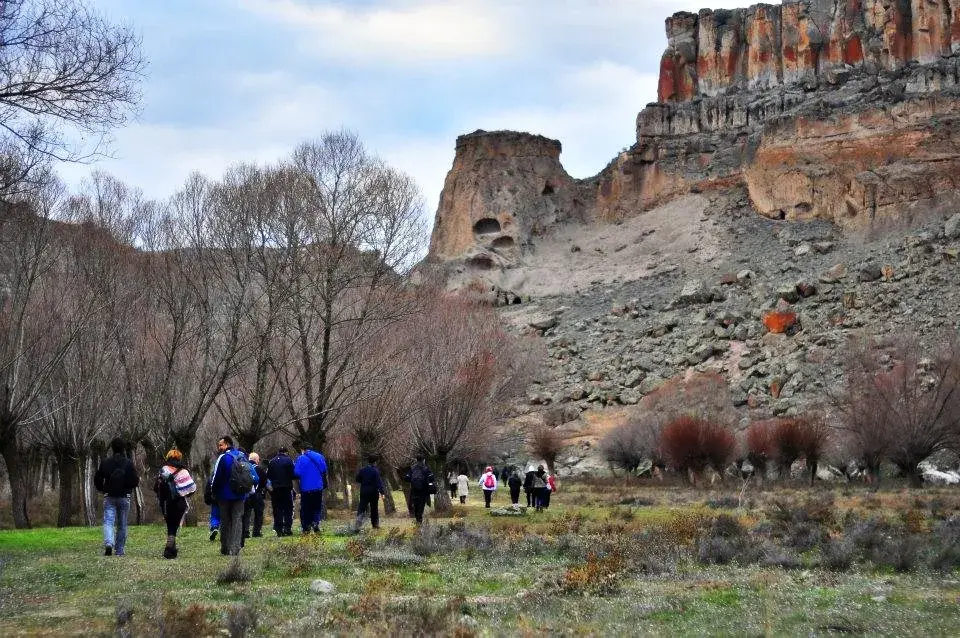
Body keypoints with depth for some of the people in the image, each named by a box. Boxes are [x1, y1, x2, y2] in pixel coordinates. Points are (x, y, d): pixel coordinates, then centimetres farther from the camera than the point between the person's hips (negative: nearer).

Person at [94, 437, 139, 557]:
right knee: (122, 525, 10)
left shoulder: (105, 462, 0)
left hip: (109, 497, 0)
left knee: (108, 521, -5)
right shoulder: (128, 463, -5)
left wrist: (102, 489, 23)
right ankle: (119, 550, 14)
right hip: (124, 497, 0)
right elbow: (135, 481, -9)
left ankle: (108, 543, -31)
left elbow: (97, 479, 6)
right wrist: (138, 480, 15)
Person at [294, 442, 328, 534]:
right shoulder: (319, 456, 4)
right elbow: (324, 470, 8)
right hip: (318, 487, 3)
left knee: (305, 509, 6)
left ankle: (306, 527, 4)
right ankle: (315, 523, -8)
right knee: (317, 507, 11)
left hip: (306, 488, -3)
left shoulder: (301, 458, -11)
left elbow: (297, 473, -16)